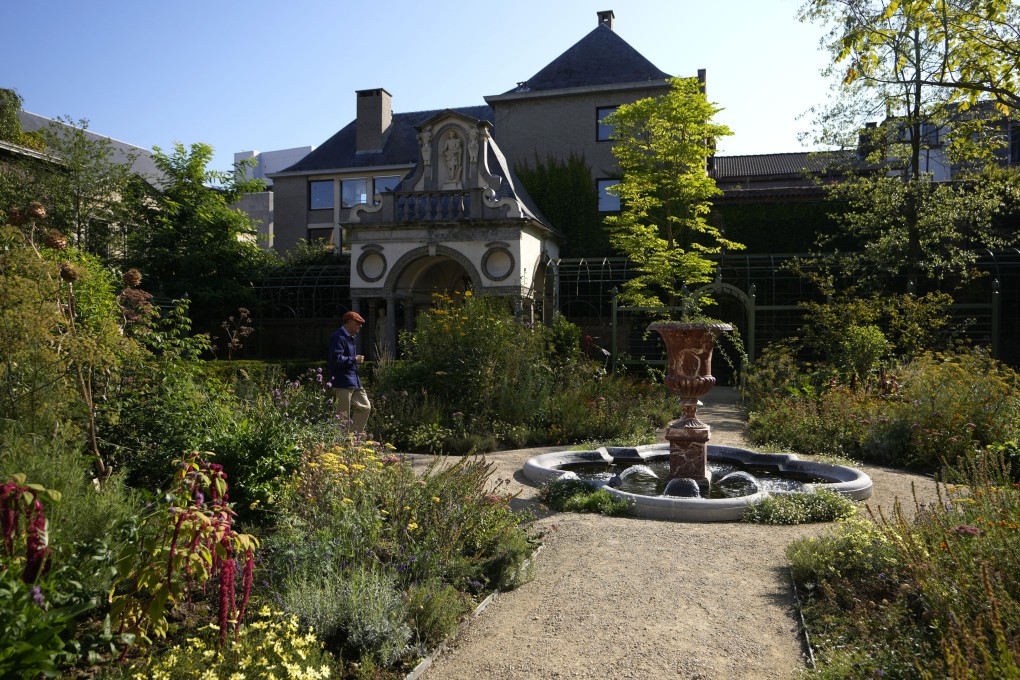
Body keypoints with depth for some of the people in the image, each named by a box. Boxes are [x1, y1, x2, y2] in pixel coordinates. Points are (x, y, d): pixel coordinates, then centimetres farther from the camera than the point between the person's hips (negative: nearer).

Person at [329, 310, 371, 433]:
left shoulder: (351, 338, 19)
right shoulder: (338, 337, -14)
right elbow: (336, 359, -25)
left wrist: (358, 360, 12)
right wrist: (354, 360, -14)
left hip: (354, 381, 10)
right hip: (342, 382, -10)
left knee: (365, 406, 13)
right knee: (343, 416, -5)